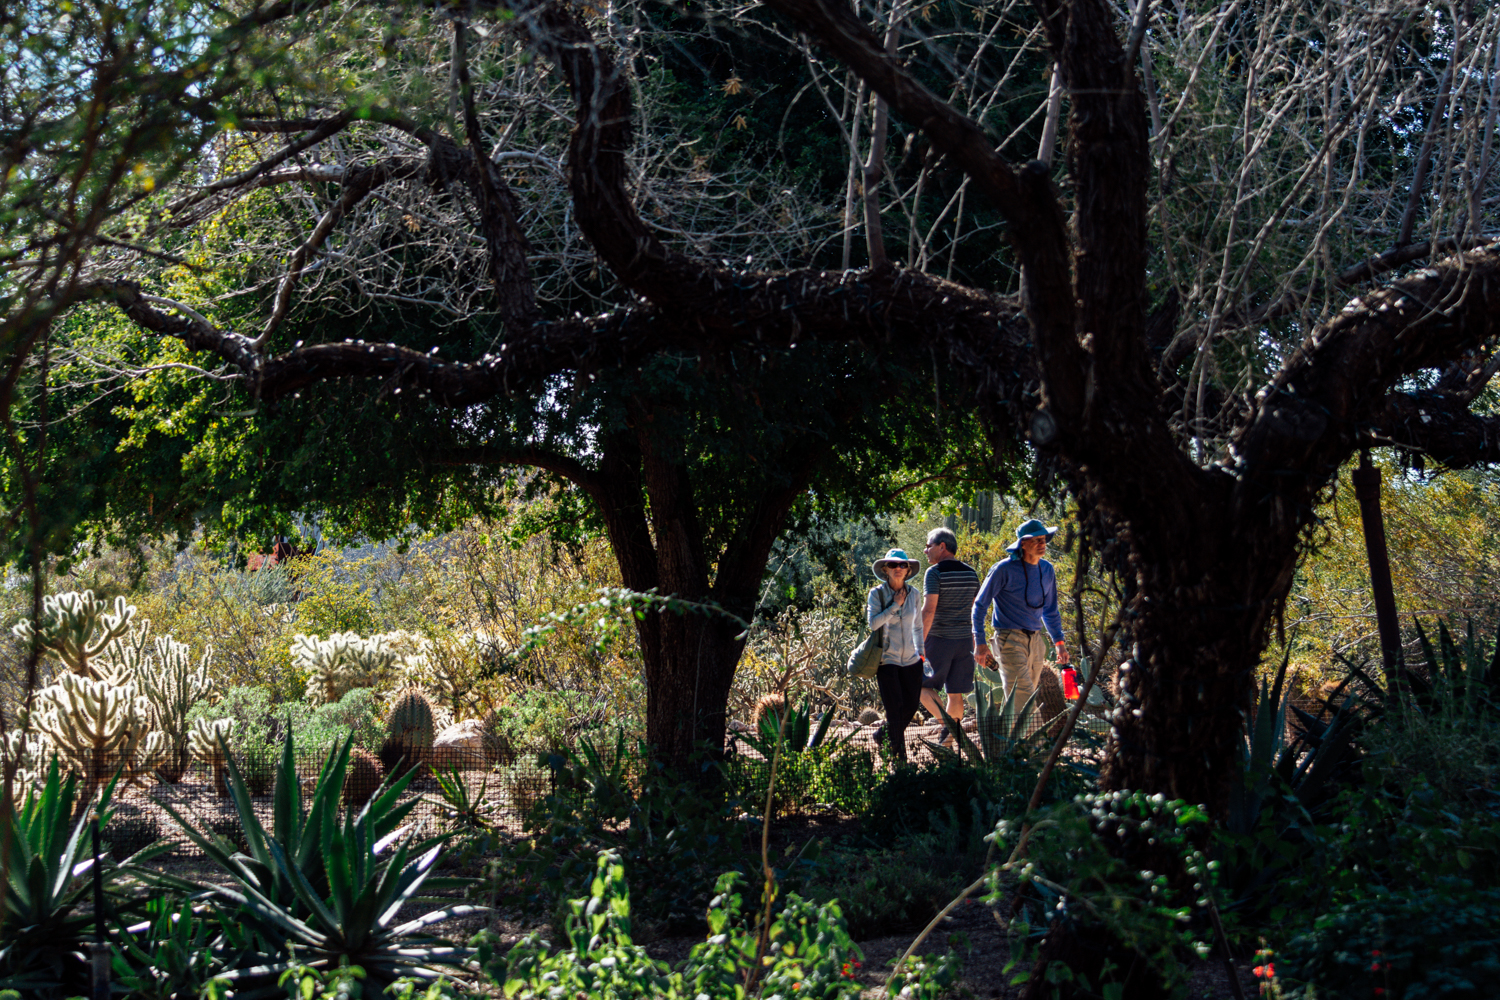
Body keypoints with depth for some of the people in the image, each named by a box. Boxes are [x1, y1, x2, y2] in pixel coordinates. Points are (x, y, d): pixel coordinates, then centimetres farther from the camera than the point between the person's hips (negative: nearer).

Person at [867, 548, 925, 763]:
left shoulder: (913, 594, 6)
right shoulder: (877, 594, -5)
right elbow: (873, 622, -18)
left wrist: (921, 650, 12)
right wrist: (895, 605, -16)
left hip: (911, 660, 4)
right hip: (887, 660, -4)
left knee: (911, 705, 4)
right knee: (894, 708, -6)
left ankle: (884, 735, 29)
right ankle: (899, 753, 5)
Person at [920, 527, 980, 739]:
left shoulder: (935, 572, -9)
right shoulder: (971, 573, 11)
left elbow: (929, 609, -17)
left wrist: (919, 642, -16)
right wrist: (975, 641, 19)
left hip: (939, 640, -6)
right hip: (964, 641, 6)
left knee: (922, 685, 5)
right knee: (955, 693, 8)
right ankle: (950, 738, 9)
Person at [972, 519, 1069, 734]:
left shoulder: (1047, 570, 9)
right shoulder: (1004, 569, -9)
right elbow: (980, 605, -4)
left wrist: (1059, 641, 15)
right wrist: (980, 642, -9)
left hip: (1036, 641, 6)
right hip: (1010, 639, -6)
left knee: (1019, 701, 10)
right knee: (1025, 700, -14)